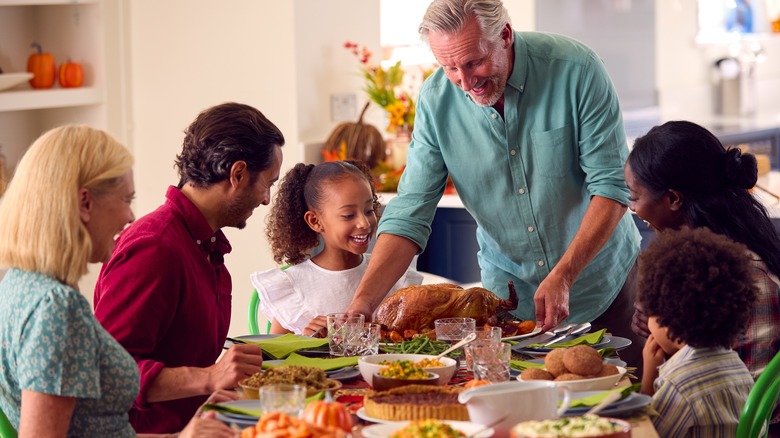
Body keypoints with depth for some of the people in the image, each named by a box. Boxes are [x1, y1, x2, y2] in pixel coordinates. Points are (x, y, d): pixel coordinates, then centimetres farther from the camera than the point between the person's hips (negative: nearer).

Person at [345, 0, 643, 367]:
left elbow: (612, 185, -19)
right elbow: (409, 214, -13)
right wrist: (362, 303, -27)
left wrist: (562, 277, -28)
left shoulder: (574, 69, -20)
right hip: (508, 290, 2)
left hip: (601, 280, -1)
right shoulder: (436, 100, -13)